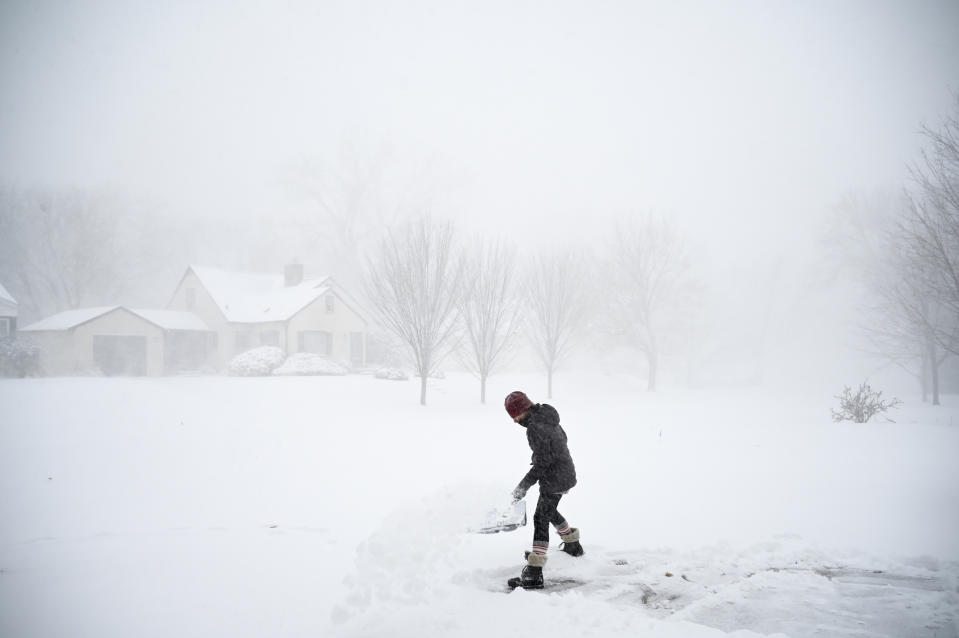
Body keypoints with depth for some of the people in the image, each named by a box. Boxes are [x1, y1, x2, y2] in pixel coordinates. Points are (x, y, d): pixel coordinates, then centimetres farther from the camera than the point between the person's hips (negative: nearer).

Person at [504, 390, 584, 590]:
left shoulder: (535, 428, -24)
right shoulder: (547, 415, 3)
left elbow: (543, 462, -23)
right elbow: (562, 437, 17)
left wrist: (524, 485, -18)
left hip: (554, 479, -10)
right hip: (566, 473, 10)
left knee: (541, 518, -10)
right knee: (549, 510, 27)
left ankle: (534, 574, -14)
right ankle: (573, 545, 46)